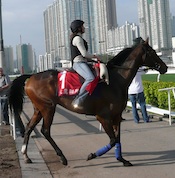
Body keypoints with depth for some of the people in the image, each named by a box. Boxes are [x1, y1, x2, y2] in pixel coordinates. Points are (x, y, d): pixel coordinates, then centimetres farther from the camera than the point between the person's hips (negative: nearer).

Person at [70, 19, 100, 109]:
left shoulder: (78, 38, 25)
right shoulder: (77, 38, -7)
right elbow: (84, 53, -15)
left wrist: (93, 59, 14)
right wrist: (94, 56, 2)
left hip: (82, 63, 11)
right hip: (78, 63, -11)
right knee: (91, 79, -33)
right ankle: (77, 101, -35)